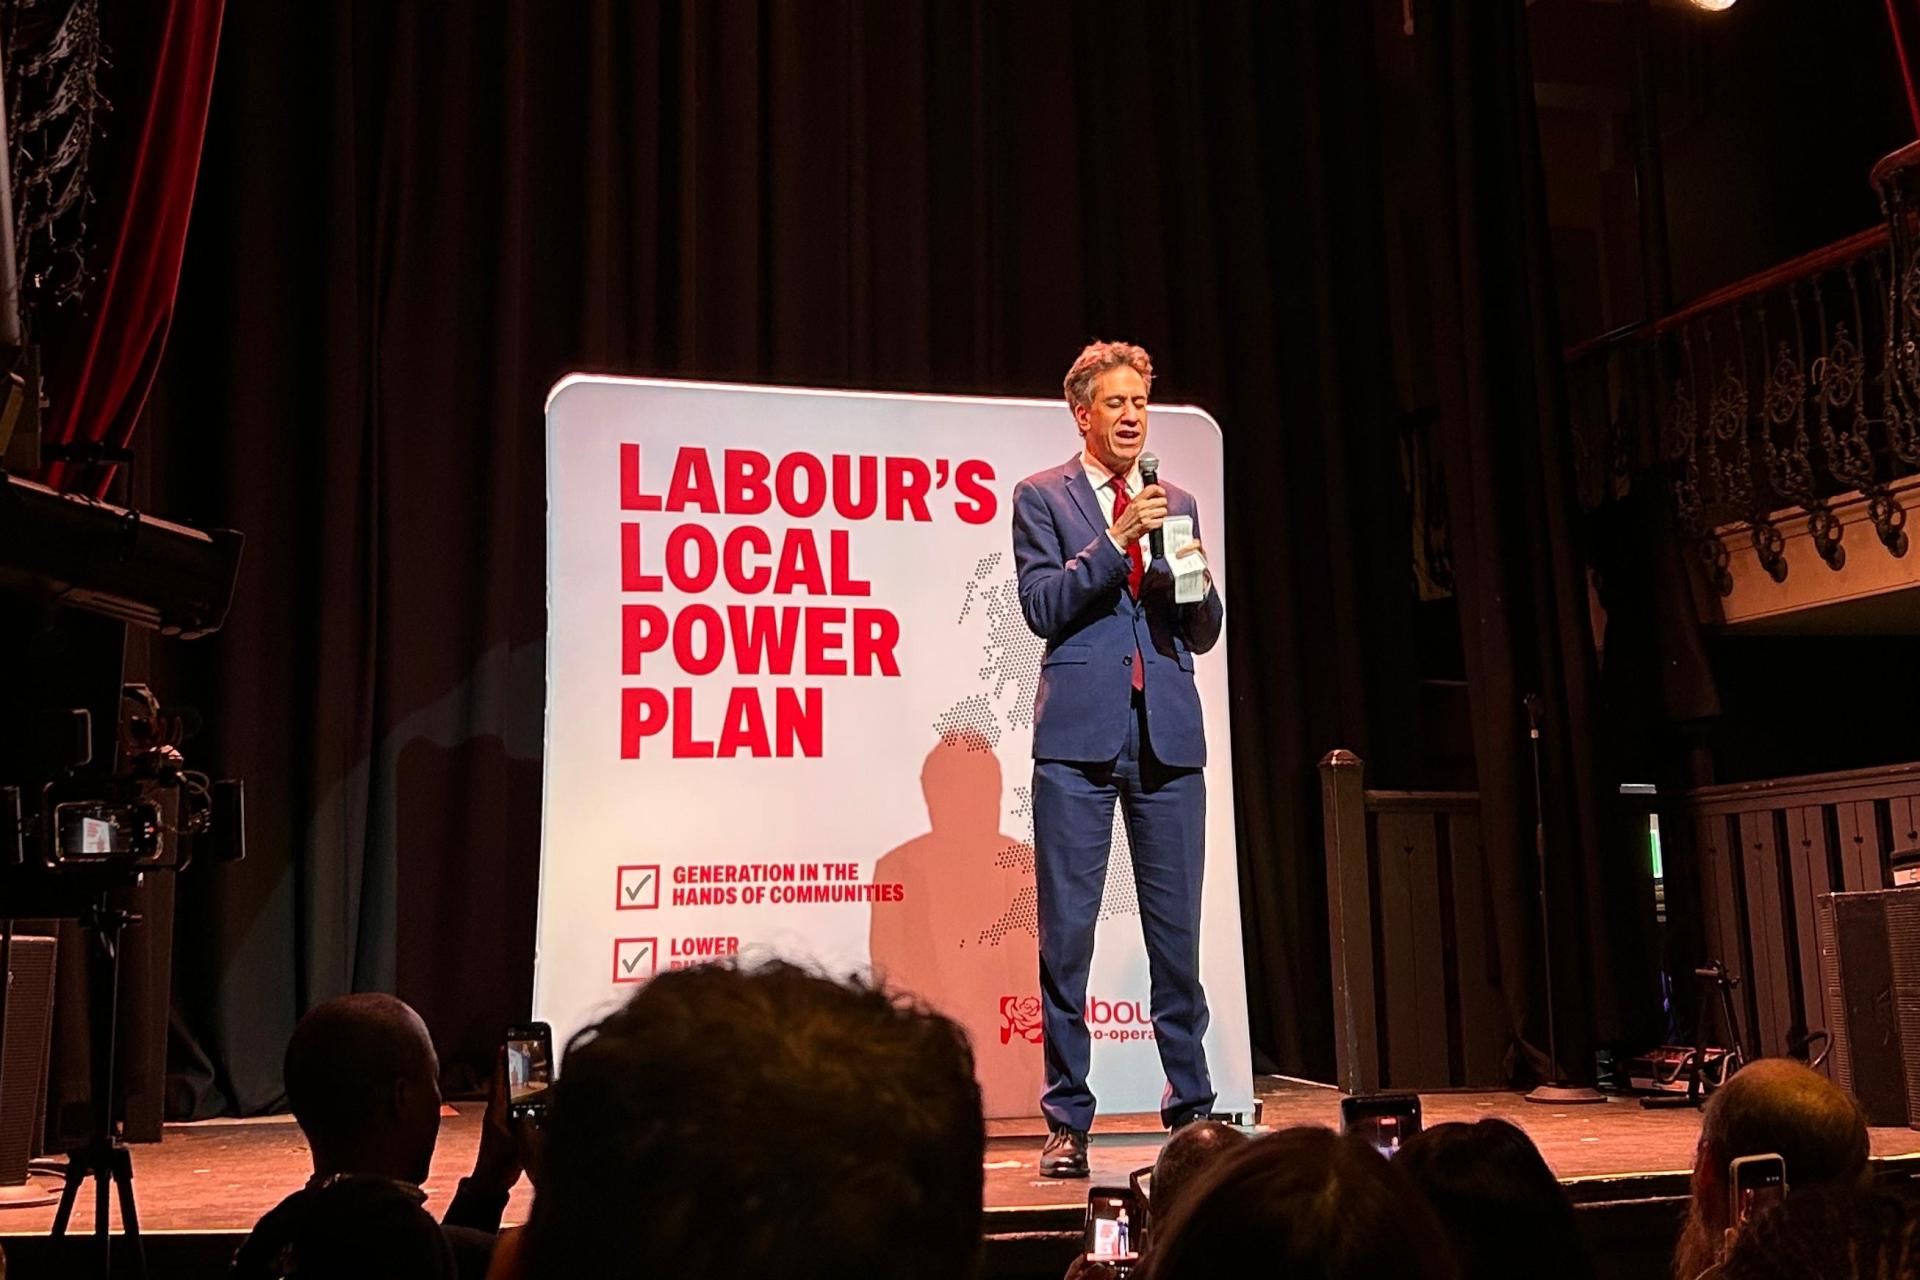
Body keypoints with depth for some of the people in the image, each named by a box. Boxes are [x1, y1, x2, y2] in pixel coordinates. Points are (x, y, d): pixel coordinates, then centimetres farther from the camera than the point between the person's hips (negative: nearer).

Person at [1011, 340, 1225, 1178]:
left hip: (1168, 732, 4)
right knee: (1066, 932, -1)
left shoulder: (1177, 504, 18)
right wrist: (1116, 540, -13)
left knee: (1178, 929, 6)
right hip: (1080, 733, -3)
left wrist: (1194, 578, -4)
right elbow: (1041, 608, -6)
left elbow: (1205, 634, 17)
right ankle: (1067, 1122, 7)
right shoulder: (1043, 497, 7)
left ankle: (1191, 1107, 17)